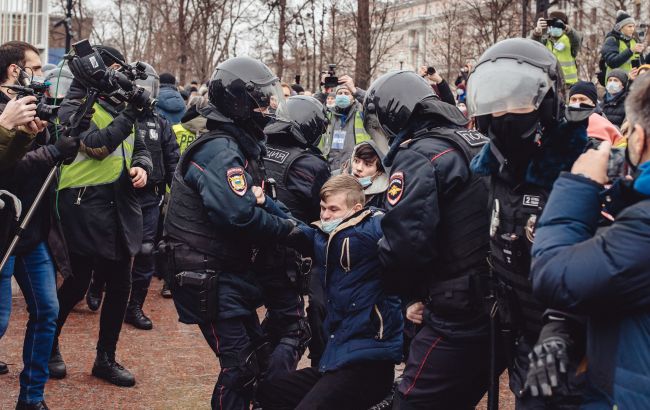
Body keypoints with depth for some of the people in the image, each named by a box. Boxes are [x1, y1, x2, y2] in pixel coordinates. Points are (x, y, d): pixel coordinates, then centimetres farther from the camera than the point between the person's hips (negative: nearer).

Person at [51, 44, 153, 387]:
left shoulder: (120, 106, 14)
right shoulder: (74, 108, -6)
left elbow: (139, 148, 18)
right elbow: (97, 145, -20)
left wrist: (142, 166, -4)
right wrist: (131, 114, -19)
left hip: (120, 206, 6)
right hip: (84, 205, -6)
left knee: (120, 284, 9)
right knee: (78, 283, 1)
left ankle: (106, 358, 22)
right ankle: (48, 344, 26)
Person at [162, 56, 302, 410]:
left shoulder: (239, 145, 14)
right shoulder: (219, 149, -19)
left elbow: (254, 201, 13)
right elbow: (240, 214, -29)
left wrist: (284, 221, -4)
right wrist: (288, 229, -16)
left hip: (230, 270, 10)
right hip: (210, 275, -10)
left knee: (253, 353, 17)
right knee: (239, 365, -8)